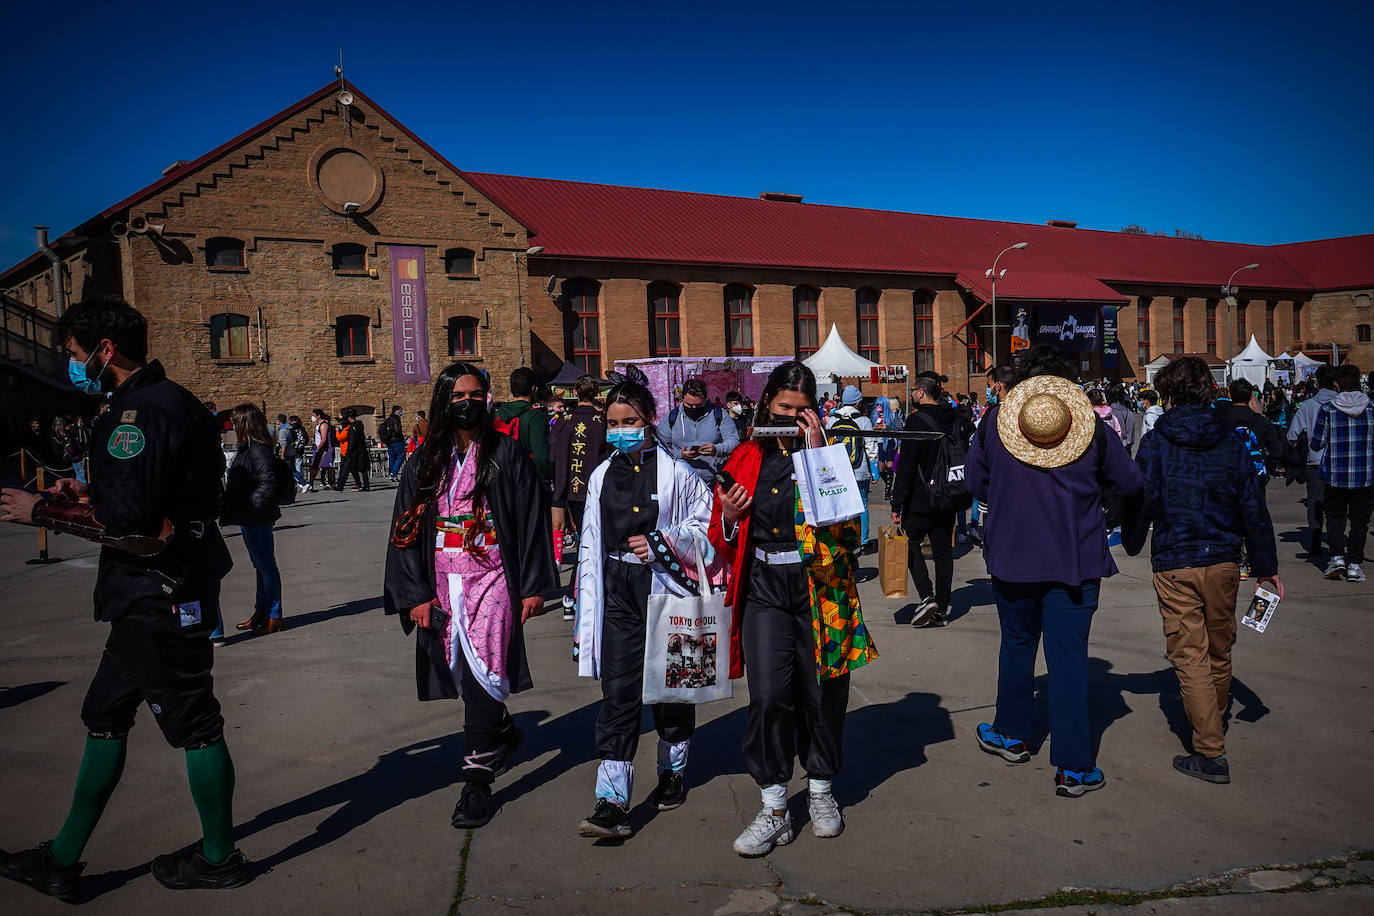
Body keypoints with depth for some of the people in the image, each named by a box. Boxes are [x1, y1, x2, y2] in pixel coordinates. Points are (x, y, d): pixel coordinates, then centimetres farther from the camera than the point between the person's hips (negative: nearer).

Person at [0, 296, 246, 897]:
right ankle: (63, 860, 31)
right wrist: (83, 497, 14)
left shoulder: (145, 408, -19)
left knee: (192, 721, 2)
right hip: (155, 596, 11)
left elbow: (127, 515, -25)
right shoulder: (163, 402, 15)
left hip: (162, 595, -11)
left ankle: (218, 857, 18)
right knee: (105, 715, 18)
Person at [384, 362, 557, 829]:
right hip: (443, 585, 4)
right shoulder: (424, 461, 6)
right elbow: (406, 530, 6)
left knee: (482, 673, -10)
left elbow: (531, 521, -1)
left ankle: (478, 781, 0)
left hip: (493, 581, -4)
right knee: (463, 673, 13)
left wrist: (534, 586, -4)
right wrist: (415, 595, -1)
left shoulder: (507, 453, -1)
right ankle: (505, 733, 40)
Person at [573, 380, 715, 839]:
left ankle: (673, 771, 36)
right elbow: (591, 543, 12)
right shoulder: (602, 476, 8)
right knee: (617, 692, -4)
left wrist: (662, 544, -14)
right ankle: (612, 802, -4)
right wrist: (588, 607, 11)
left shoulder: (675, 472, -6)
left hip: (665, 590, -2)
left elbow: (708, 521, -2)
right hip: (618, 593, 3)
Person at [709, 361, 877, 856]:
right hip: (763, 591, 1)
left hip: (818, 589, 0)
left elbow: (846, 521, -14)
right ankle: (774, 809, 6)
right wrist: (728, 518, -8)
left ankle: (821, 790, 32)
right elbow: (722, 541, 15)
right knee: (768, 695, -9)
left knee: (821, 693, 9)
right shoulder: (745, 458, 8)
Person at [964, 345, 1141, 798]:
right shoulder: (1093, 426, -4)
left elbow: (975, 482, 4)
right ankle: (1073, 769, 5)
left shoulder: (994, 420, -3)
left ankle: (1011, 736, 35)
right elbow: (1130, 483, 3)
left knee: (1016, 646, 19)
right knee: (1068, 658, 2)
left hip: (1012, 557, 1)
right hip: (1076, 561, -1)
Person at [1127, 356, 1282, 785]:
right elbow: (1253, 507, 3)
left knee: (1189, 655, 1)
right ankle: (1216, 718, 41)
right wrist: (1266, 565, 9)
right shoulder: (1231, 441, 1)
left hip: (1174, 563, -4)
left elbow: (1143, 502, -7)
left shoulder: (1156, 442, -8)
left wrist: (1132, 544, 12)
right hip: (1224, 560, 4)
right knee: (1219, 649, 20)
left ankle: (1211, 752, -1)